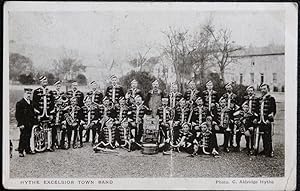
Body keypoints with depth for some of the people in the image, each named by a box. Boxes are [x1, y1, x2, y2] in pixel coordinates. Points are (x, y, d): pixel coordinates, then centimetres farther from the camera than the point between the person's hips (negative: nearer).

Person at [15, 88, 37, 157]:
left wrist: (35, 121, 13)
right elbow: (18, 115, -11)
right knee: (23, 138, -5)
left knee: (28, 137, 13)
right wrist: (20, 124, -15)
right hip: (23, 124, -6)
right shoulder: (19, 103, -9)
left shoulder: (31, 103, 13)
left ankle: (28, 149, 23)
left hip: (30, 124, 6)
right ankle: (20, 152, 1)